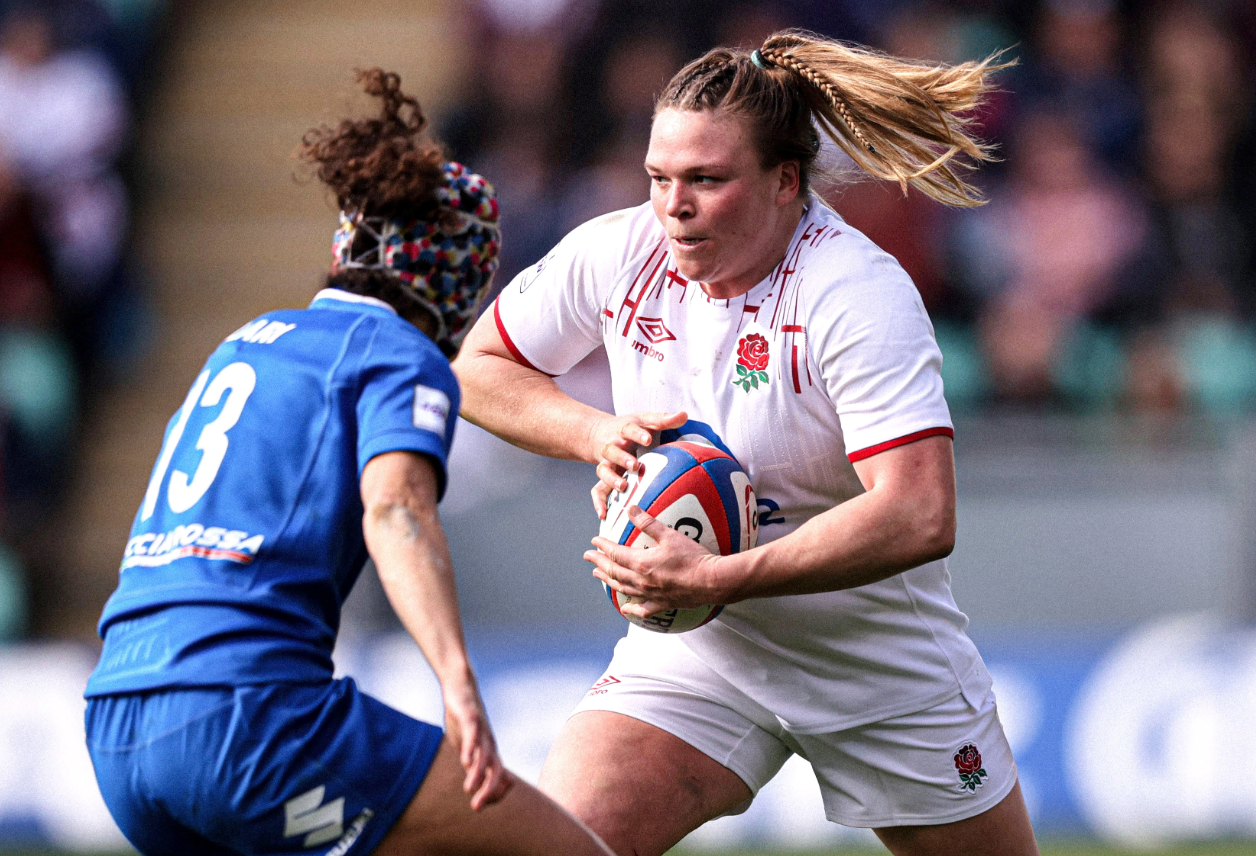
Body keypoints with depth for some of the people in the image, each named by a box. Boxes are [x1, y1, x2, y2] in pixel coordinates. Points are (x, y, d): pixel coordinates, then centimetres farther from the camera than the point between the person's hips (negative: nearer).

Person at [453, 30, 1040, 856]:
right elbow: (477, 368, 9)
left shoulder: (858, 293, -24)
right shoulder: (614, 254, -8)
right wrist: (595, 433, -12)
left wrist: (713, 578, -35)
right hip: (695, 649, 3)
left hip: (884, 660, -2)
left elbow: (920, 518, -34)